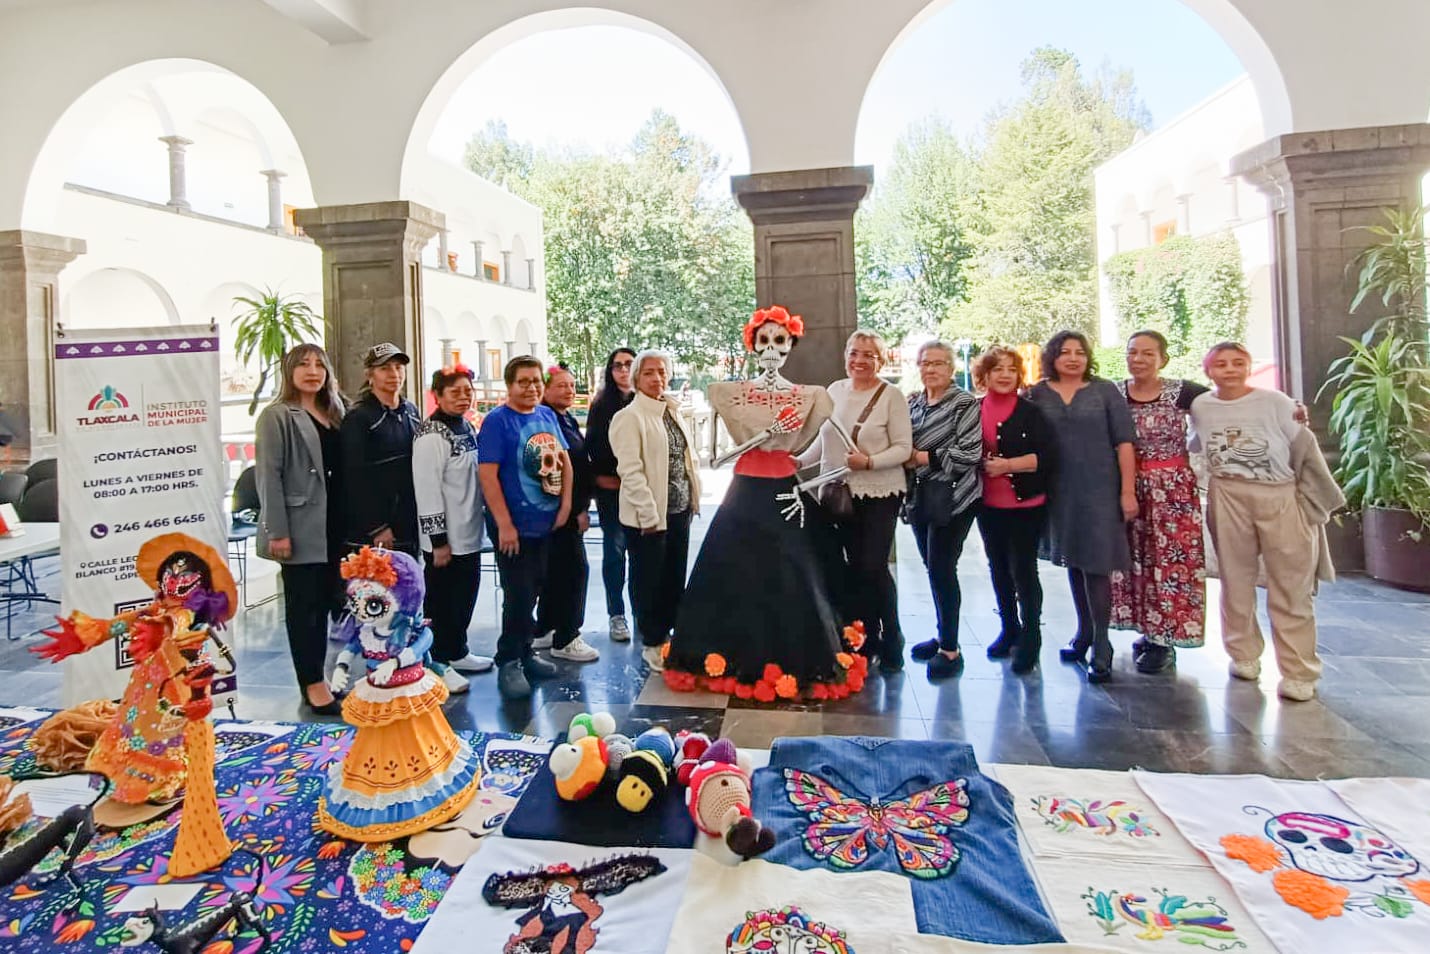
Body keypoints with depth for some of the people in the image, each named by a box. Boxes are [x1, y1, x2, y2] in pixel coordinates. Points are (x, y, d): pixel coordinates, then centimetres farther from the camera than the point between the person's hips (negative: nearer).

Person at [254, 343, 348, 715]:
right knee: (303, 605, 1)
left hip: (332, 525, 7)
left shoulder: (332, 414, 15)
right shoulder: (276, 416, -5)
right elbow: (268, 476, -12)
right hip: (300, 527, -6)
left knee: (325, 601, 12)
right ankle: (312, 683, 9)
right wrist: (277, 531, -17)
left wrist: (348, 522, 8)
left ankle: (316, 677, 23)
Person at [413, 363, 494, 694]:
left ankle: (457, 652, 33)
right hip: (445, 539, -8)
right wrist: (439, 539, -19)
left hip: (469, 534, 8)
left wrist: (481, 521, 18)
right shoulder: (431, 436, -16)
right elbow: (427, 491, -19)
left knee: (467, 593, 18)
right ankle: (438, 663, 16)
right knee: (442, 601, 3)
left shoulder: (468, 428, 11)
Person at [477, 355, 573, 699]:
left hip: (547, 524, 6)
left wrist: (565, 504, 4)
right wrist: (505, 525, -19)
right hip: (516, 528, -6)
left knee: (533, 592, 15)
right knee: (518, 596, -2)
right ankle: (508, 662, 13)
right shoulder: (497, 420, -11)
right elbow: (487, 474, -16)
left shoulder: (547, 415, 8)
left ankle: (525, 652, 29)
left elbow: (563, 460, 15)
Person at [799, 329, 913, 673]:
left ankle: (891, 644, 13)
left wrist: (869, 461, -23)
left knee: (874, 568, -6)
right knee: (855, 567, 11)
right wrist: (799, 461, 5)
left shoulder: (891, 396, -7)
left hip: (879, 494, -5)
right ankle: (864, 639, 24)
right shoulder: (834, 390, 9)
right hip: (840, 494, 5)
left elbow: (903, 448, -10)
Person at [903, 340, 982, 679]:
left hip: (952, 497, -6)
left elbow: (970, 453, -15)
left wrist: (923, 457, -14)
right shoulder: (912, 403, 12)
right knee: (933, 568, 13)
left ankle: (951, 649, 6)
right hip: (920, 496, 6)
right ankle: (944, 634, 28)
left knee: (941, 569, -6)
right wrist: (905, 458, -1)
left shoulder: (965, 403, -7)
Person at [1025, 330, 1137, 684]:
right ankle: (1083, 632, 27)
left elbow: (1124, 442, -2)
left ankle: (1101, 645, 4)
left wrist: (1127, 491, -7)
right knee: (1073, 562, 13)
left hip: (1099, 491, -3)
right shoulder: (1037, 394, 5)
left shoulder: (1105, 390, 1)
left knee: (1096, 564, -5)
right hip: (1059, 492, 3)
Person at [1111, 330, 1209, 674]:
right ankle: (1150, 630, 23)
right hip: (1129, 486, 3)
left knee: (1171, 559, -1)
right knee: (1135, 559, 7)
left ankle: (1165, 641, 11)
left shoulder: (1182, 392, -4)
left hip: (1173, 487, -2)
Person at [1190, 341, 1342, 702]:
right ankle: (1244, 655, 27)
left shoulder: (1275, 402, -6)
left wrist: (1313, 500, 0)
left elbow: (1306, 452, -1)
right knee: (1236, 580, 12)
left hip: (1282, 499, -2)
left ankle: (1299, 673, 8)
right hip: (1227, 500, 3)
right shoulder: (1200, 407, 2)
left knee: (1290, 588, 0)